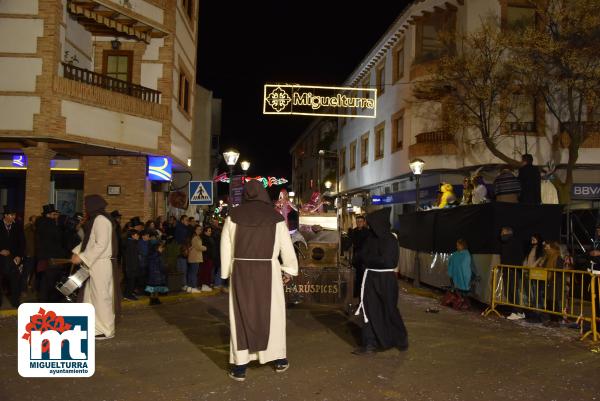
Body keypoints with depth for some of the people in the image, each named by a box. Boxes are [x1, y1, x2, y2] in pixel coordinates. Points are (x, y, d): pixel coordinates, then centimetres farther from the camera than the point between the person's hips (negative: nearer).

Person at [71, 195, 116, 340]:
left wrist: (82, 257, -21)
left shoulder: (101, 219, -16)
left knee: (101, 296, -2)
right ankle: (95, 326, 22)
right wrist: (77, 252, 6)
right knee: (91, 296, 13)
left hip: (100, 264, -10)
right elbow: (88, 241, 22)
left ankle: (105, 330, 6)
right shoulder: (94, 219, 16)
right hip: (94, 264, 10)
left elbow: (101, 245, -23)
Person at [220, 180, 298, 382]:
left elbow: (225, 246, 3)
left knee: (241, 314, 8)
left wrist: (227, 272, 11)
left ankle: (240, 366, 9)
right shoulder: (275, 217, 0)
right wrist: (289, 270, 15)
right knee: (272, 312, 14)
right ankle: (279, 359, 23)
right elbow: (286, 246, 4)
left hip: (241, 270, 1)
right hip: (268, 270, 0)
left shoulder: (233, 216, 2)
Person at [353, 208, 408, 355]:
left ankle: (402, 339, 30)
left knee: (390, 310, 7)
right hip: (371, 278, 6)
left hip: (386, 279, -6)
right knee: (370, 310, 3)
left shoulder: (391, 240, -13)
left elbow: (385, 260, -18)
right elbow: (363, 255, 4)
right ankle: (370, 344, 9)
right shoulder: (371, 238, 7)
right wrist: (376, 259, -12)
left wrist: (370, 259, -6)